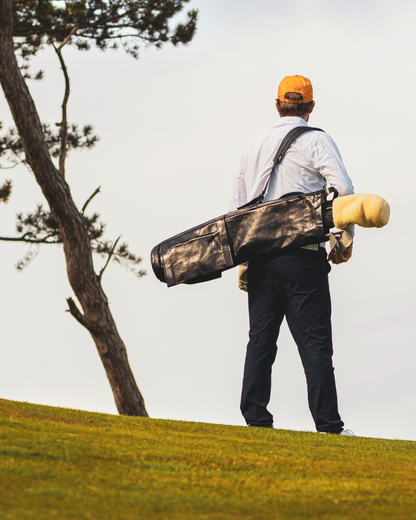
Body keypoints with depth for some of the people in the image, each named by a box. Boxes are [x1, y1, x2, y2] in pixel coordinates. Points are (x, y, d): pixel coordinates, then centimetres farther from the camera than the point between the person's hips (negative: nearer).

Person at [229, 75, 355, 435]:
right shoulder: (316, 141, 0)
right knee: (314, 341, -6)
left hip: (260, 255, 5)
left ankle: (255, 419, 4)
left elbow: (237, 206, 19)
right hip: (301, 256, -5)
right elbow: (343, 190, -13)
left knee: (261, 340, 7)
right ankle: (328, 425, -8)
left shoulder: (253, 146, 18)